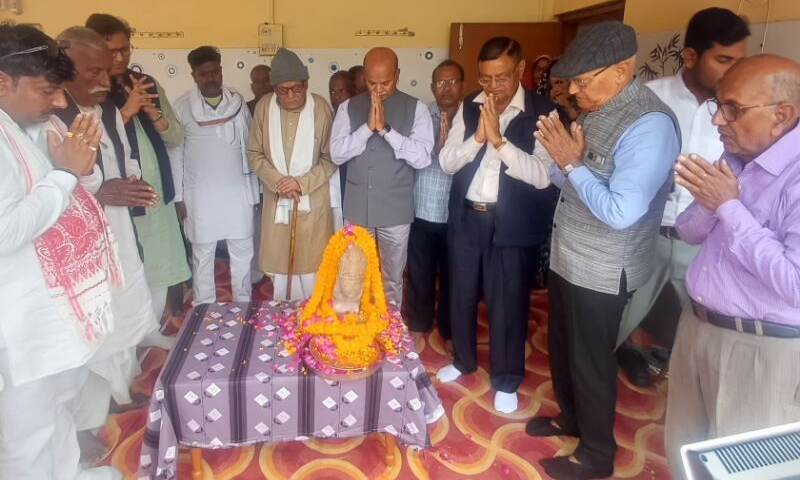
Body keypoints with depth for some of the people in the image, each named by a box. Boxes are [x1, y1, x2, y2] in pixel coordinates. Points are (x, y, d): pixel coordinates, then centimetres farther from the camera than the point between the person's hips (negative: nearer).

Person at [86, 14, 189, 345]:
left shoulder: (147, 84, 6)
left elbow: (176, 138, 4)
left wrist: (153, 112, -13)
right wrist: (126, 110, -23)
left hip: (158, 195, 5)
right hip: (118, 200, -5)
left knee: (159, 272, 16)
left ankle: (151, 331, 35)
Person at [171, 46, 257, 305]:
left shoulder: (237, 101, 2)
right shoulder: (182, 106, -4)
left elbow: (248, 146, 7)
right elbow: (175, 153, -1)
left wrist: (254, 189, 6)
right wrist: (178, 196, -2)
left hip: (238, 191, 2)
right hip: (200, 195, -2)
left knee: (242, 254, 8)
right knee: (202, 256, 8)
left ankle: (244, 306, 24)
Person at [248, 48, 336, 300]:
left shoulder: (321, 108, -10)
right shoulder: (264, 107, -5)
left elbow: (330, 158, -6)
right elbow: (254, 153, 1)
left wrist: (302, 183, -17)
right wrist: (277, 182, -14)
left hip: (313, 201, -2)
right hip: (276, 200, 2)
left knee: (312, 263, 6)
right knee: (279, 263, 12)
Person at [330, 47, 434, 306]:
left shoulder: (416, 109, -5)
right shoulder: (348, 107, 2)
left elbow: (423, 158, -15)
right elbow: (337, 153, -7)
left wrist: (385, 129, -22)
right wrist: (368, 127, -19)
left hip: (396, 210, -1)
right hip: (357, 208, 2)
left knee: (392, 280, 14)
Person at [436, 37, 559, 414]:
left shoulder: (543, 113, -10)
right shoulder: (468, 108, 2)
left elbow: (543, 176, -18)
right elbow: (446, 163, -2)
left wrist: (498, 139, -25)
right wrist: (477, 137, -18)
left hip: (512, 223, -4)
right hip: (465, 217, 4)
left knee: (507, 304, 7)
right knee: (461, 295, 17)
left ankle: (506, 380, 28)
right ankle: (463, 360, 41)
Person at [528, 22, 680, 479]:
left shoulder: (650, 124, -24)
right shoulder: (597, 110, 2)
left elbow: (621, 213, -29)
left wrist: (572, 164, -23)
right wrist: (560, 155, -12)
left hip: (601, 271, -8)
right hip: (567, 256, 8)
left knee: (591, 361, 9)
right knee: (563, 347, 23)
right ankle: (570, 417, 47)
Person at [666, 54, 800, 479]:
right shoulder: (735, 157, 5)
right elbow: (690, 232, 10)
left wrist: (729, 207, -24)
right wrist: (709, 202, -12)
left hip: (761, 348, -7)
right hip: (696, 326, 8)